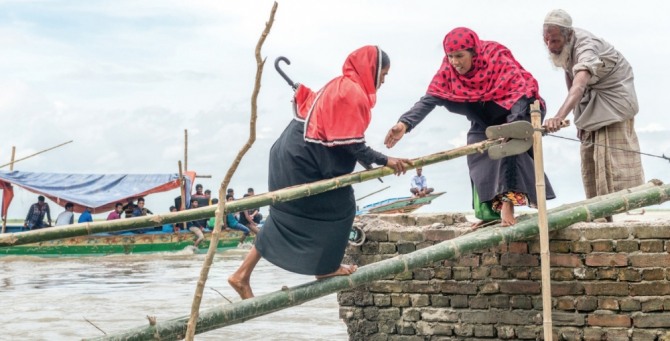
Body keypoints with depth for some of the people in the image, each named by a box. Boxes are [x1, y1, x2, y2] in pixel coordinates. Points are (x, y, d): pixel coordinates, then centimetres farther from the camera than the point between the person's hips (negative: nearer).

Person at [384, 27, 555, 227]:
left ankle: (507, 203, -31)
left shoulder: (496, 58, -27)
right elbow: (429, 100, -21)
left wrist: (513, 122, -48)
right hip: (485, 120, 6)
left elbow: (521, 90, -33)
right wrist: (405, 123, -36)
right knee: (477, 149, -9)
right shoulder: (448, 70, -14)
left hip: (512, 110, -6)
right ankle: (490, 210, -5)